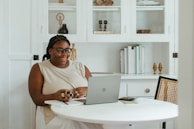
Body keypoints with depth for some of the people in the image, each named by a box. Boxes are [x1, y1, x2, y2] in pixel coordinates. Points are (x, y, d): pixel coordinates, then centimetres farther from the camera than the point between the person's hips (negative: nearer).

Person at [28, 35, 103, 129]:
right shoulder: (39, 68, 8)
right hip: (55, 118, -3)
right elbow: (36, 98, -3)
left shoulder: (80, 67, 18)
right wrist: (55, 96, -24)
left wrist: (86, 90, -13)